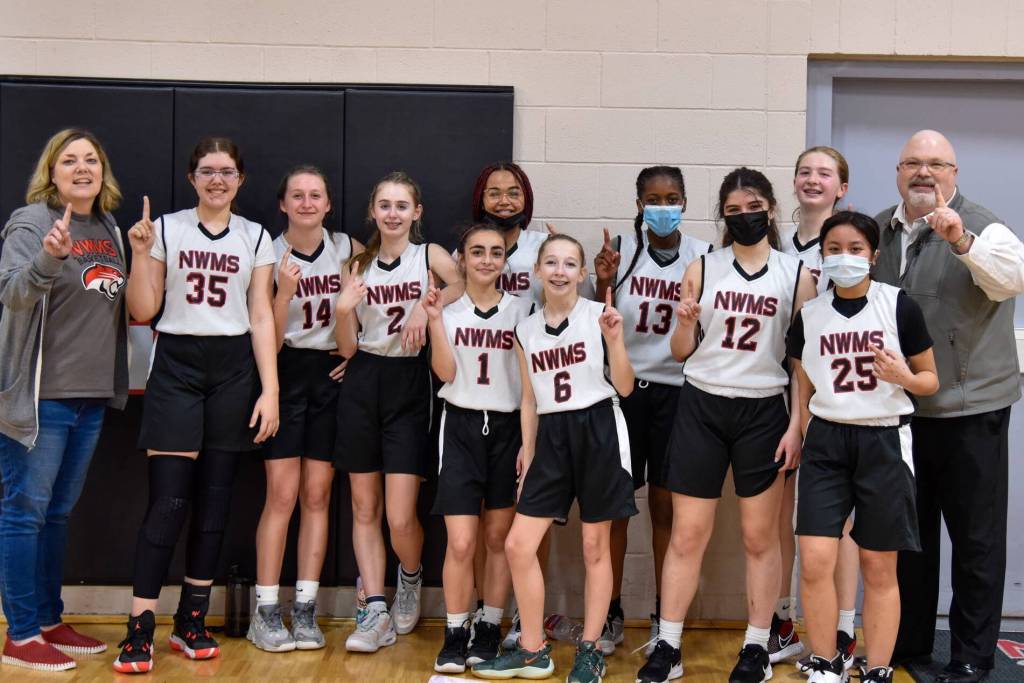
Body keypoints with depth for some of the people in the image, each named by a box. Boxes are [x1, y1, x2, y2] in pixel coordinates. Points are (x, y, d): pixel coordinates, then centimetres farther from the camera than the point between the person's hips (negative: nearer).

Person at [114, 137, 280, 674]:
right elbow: (143, 311, 1)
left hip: (234, 369, 2)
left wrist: (270, 389, -3)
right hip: (176, 367, -2)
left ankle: (192, 620, 18)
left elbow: (261, 318, 4)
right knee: (168, 501, -9)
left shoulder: (255, 238, 8)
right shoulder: (166, 229, 3)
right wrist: (139, 253, -12)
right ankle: (139, 630, -3)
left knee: (215, 498, 5)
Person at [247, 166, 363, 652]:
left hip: (332, 376, 2)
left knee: (317, 495, 4)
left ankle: (305, 610, 9)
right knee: (282, 495, -6)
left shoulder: (349, 249, 2)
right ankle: (265, 612, 2)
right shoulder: (269, 256, -5)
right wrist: (285, 292, -23)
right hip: (286, 374, -2)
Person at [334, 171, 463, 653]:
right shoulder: (358, 265, 8)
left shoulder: (429, 255, 2)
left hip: (409, 387, -3)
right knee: (365, 508, 5)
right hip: (362, 386, 3)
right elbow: (347, 347, 5)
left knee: (400, 517, -6)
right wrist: (344, 309, -12)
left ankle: (410, 577, 25)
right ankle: (375, 611, 12)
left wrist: (426, 308, -29)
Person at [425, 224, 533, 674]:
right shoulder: (448, 309, 3)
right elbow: (446, 372, -9)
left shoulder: (522, 309, 4)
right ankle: (455, 634, 8)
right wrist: (434, 320, -17)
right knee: (461, 543, -6)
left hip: (508, 427, 1)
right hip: (461, 426, -1)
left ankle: (490, 630, 20)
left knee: (499, 538, 8)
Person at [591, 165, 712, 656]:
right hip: (624, 386, 0)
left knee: (667, 507, 7)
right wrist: (603, 283, -16)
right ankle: (611, 616, 14)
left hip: (676, 389, 0)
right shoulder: (621, 249, 0)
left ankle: (664, 619, 17)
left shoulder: (702, 255, 0)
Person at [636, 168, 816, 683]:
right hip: (702, 408, 1)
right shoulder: (701, 269, 4)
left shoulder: (796, 274, 2)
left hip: (763, 412, 0)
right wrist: (685, 324, -15)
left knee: (760, 537, 7)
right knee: (686, 535, 2)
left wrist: (796, 425, -5)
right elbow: (681, 353, 7)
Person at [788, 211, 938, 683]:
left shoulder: (899, 307, -3)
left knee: (879, 568, 4)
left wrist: (902, 376, -17)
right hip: (826, 441, 2)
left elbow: (930, 381, 3)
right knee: (815, 561, -7)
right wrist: (804, 441, 9)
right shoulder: (809, 314, 5)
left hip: (884, 441, -2)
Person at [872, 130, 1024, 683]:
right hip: (898, 409, 5)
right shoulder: (878, 231, 7)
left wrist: (962, 241, -45)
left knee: (977, 538, 5)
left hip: (971, 410, -5)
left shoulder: (979, 228, -8)